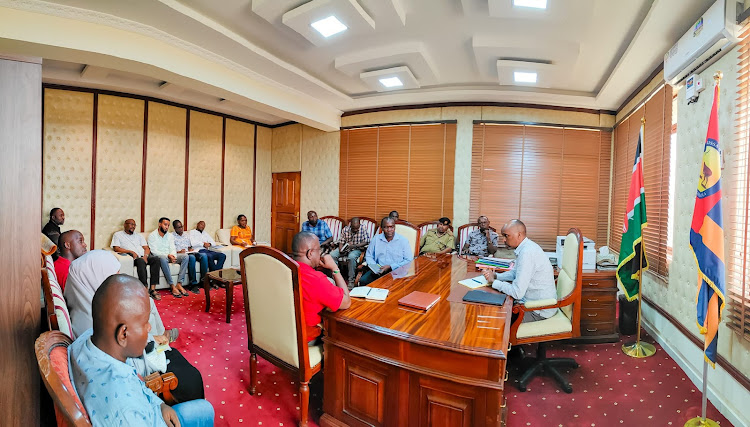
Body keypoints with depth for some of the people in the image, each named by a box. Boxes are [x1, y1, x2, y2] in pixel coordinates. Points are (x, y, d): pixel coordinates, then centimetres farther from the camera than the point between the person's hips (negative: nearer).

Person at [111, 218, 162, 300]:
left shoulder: (138, 235, 29)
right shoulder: (118, 235, 18)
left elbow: (146, 248, 19)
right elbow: (116, 248, 1)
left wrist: (145, 256, -4)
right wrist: (131, 252, -13)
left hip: (143, 256, 4)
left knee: (155, 259, -29)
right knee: (140, 261, -39)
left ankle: (152, 289, -34)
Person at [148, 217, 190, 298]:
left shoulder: (170, 236, 15)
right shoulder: (152, 235, -1)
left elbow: (173, 249, 5)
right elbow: (154, 251, -12)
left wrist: (173, 256, -18)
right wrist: (168, 255, -25)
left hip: (170, 256, 5)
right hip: (159, 257, -5)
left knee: (185, 256, -21)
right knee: (163, 258, -40)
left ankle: (179, 284, -28)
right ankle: (172, 286, -38)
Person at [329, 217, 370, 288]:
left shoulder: (362, 230, -10)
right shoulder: (345, 229, -3)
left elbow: (366, 242, -14)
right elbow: (341, 241, 2)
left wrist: (354, 246, -24)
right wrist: (340, 248, -21)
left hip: (356, 249, -4)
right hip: (345, 248, 4)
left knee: (351, 257, -38)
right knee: (332, 255, -19)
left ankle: (351, 280, -26)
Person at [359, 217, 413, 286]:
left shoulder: (403, 241, 1)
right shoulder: (376, 239, 11)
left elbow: (409, 260, -3)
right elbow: (368, 256, 17)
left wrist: (390, 267, -12)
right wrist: (373, 266, -5)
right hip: (378, 270, 3)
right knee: (363, 281, -24)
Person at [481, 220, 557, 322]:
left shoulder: (527, 253, -28)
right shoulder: (525, 247, 4)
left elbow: (517, 293, -28)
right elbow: (515, 273, 17)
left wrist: (494, 282, -15)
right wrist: (496, 275, 0)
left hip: (539, 311, -9)